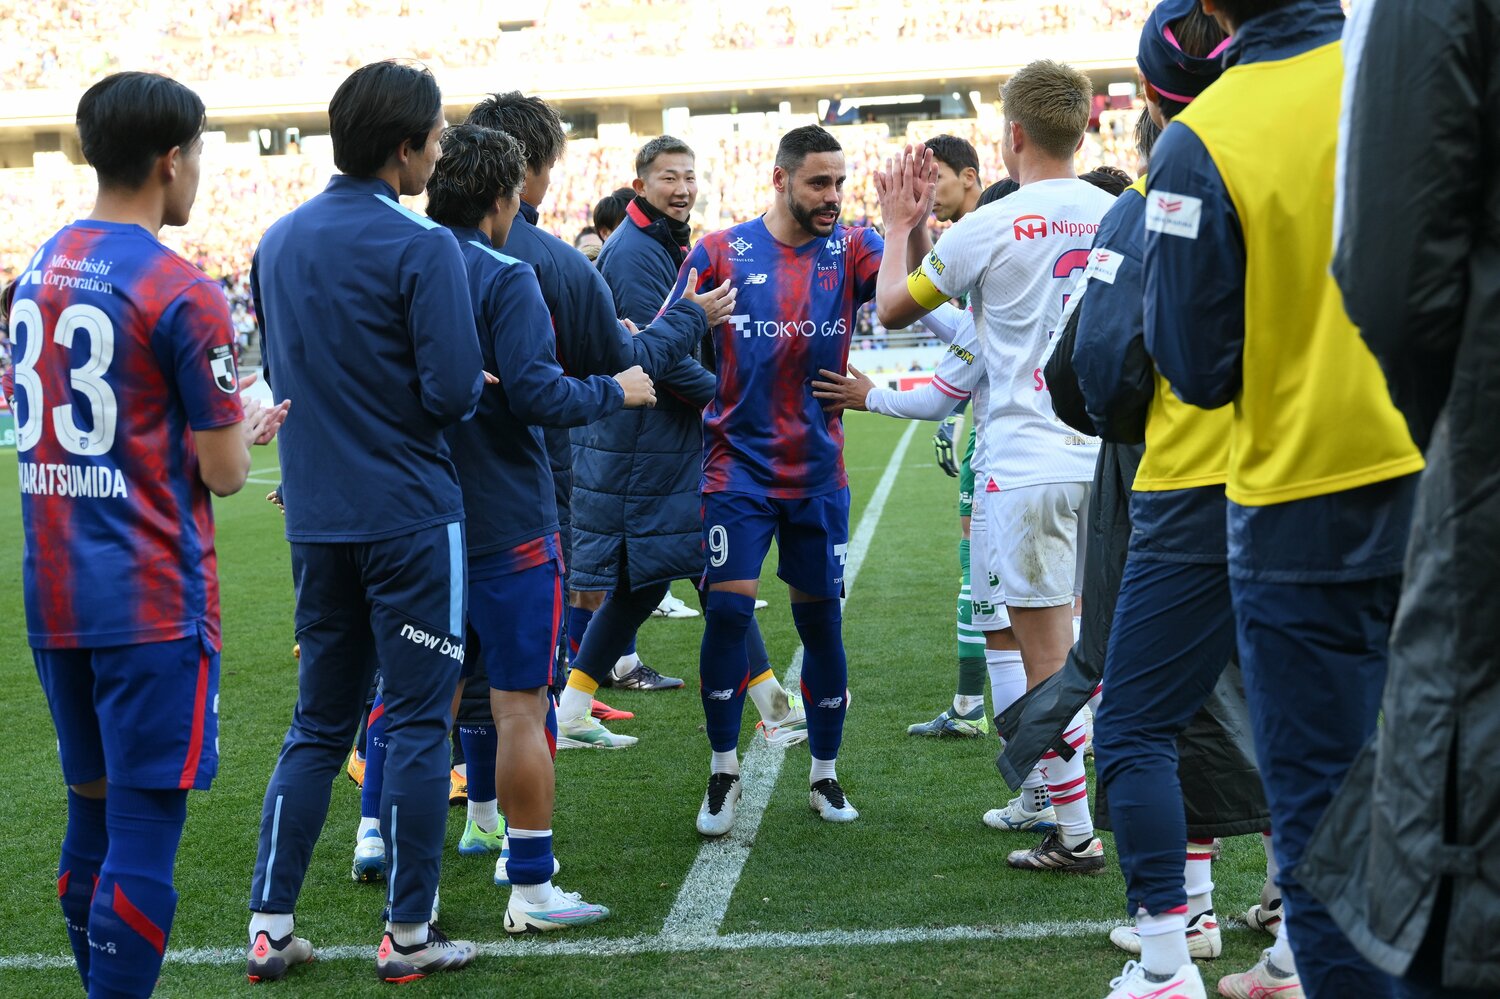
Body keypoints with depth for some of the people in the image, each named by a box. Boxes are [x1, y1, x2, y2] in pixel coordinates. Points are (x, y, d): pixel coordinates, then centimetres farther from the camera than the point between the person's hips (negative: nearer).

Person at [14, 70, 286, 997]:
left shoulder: (39, 269, 9)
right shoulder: (182, 294, -13)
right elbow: (224, 473, -10)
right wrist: (249, 427, 11)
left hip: (55, 598, 8)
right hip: (153, 605, -7)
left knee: (94, 815, 17)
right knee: (143, 831, -4)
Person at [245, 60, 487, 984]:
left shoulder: (279, 241, 7)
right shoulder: (422, 248, -14)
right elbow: (452, 390, -18)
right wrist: (471, 390, 3)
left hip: (316, 518, 6)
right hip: (411, 517, -6)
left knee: (318, 723, 14)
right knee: (417, 723, 3)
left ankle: (269, 926, 14)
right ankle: (408, 935, 10)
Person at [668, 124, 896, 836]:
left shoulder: (850, 249, 0)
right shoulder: (720, 253, -2)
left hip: (819, 471, 2)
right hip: (738, 467, -2)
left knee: (820, 618, 7)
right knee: (727, 610, -9)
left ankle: (825, 776, 23)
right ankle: (723, 772, 8)